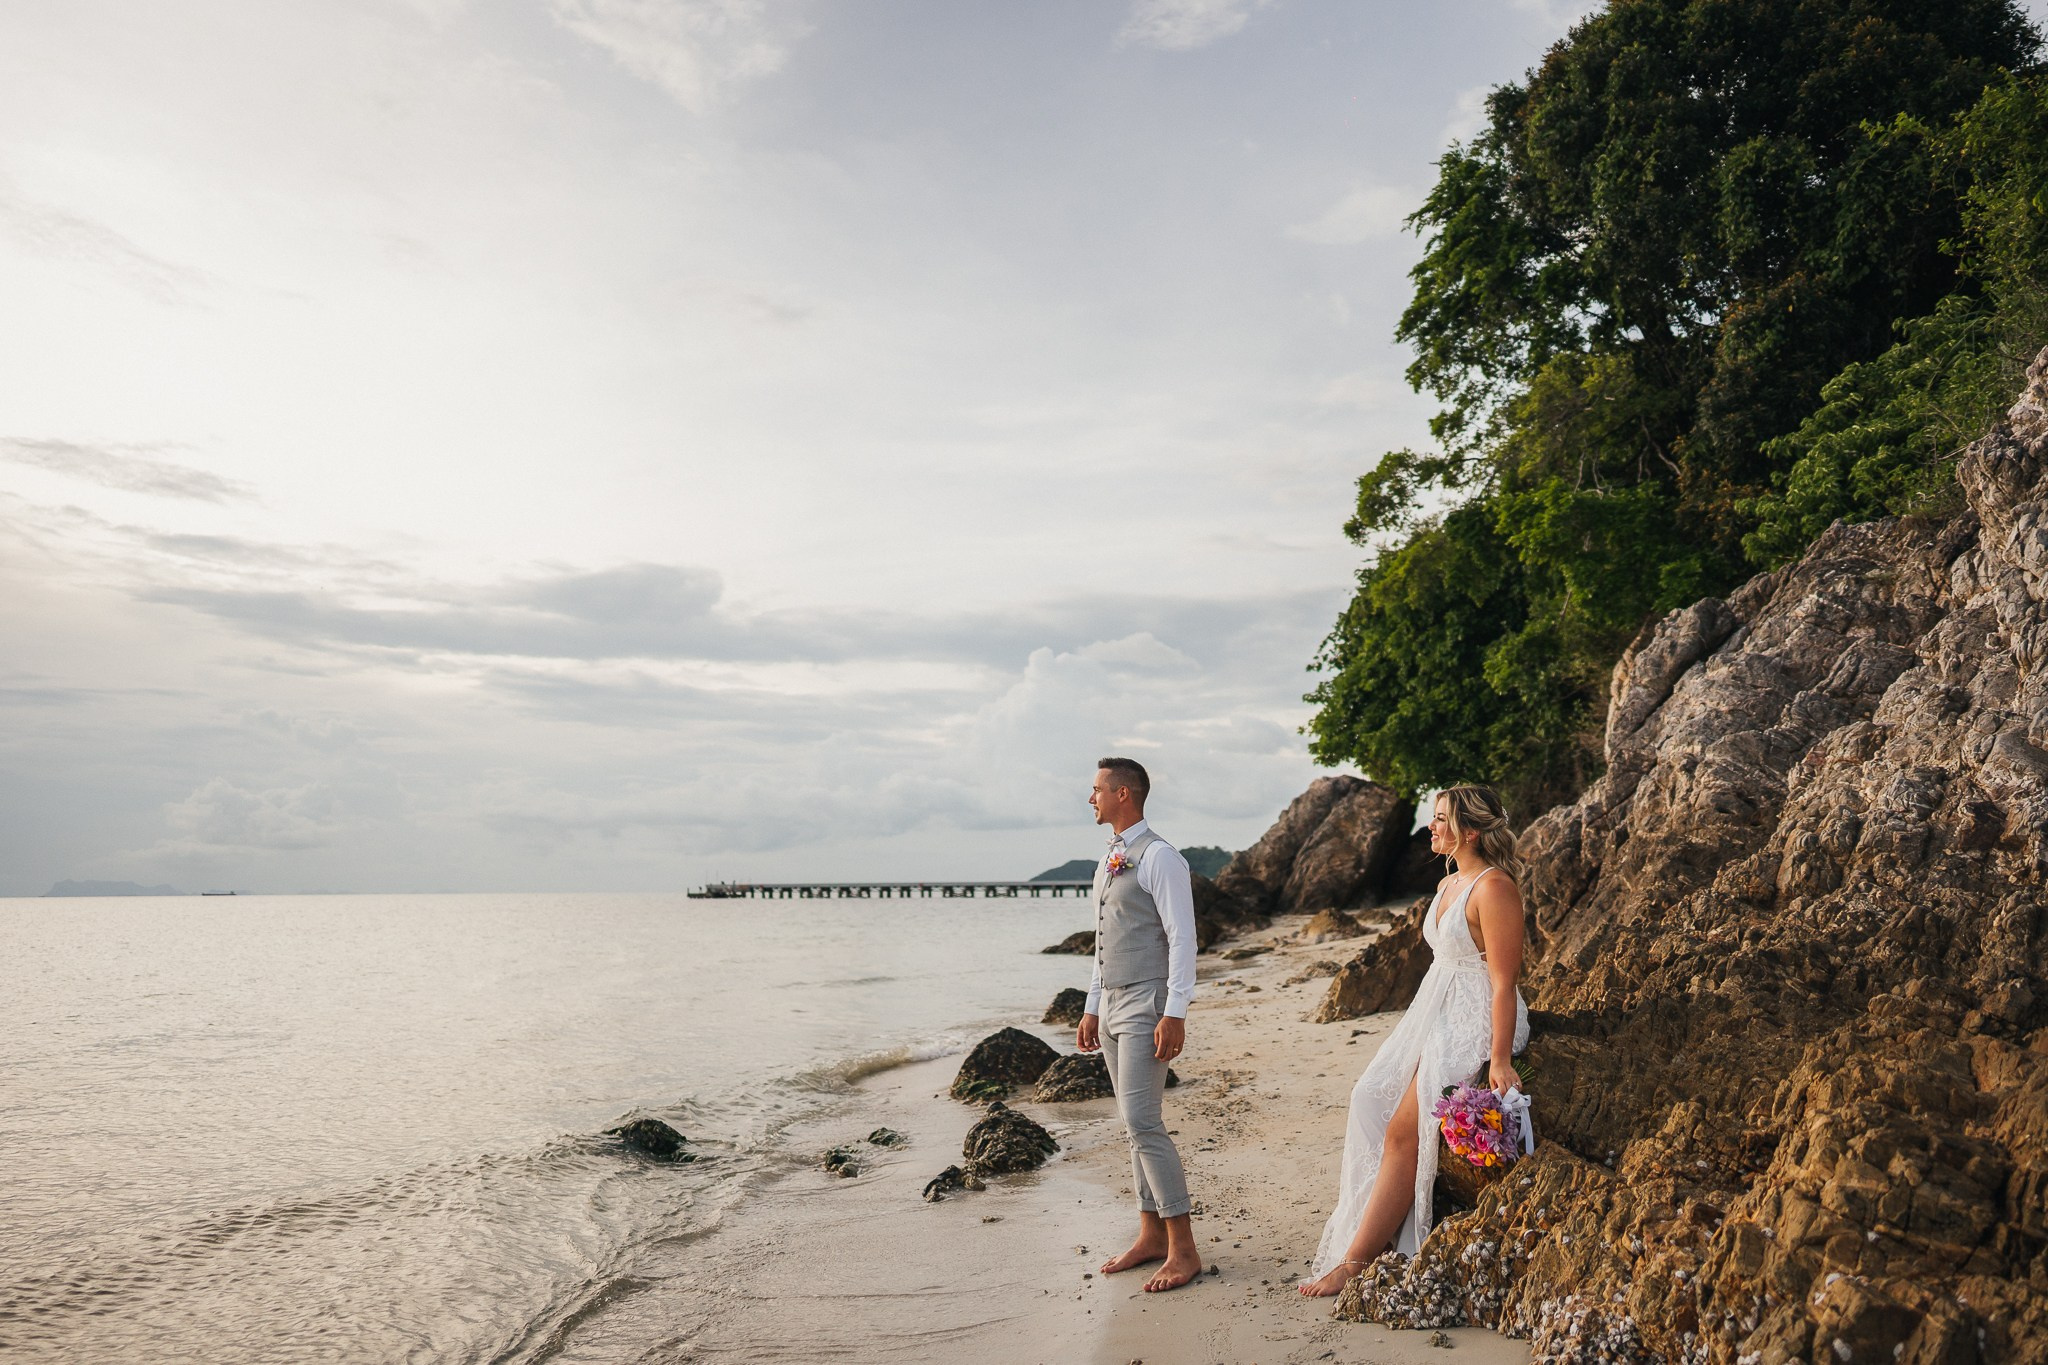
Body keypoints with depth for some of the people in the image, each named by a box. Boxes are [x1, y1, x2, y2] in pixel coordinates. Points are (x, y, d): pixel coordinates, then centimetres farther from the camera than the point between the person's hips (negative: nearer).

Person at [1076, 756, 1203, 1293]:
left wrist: (1175, 1013, -20)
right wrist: (1092, 1008, 19)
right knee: (1135, 1124, 11)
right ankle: (1151, 1235, 19)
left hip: (1146, 1006, -9)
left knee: (1142, 1122, -12)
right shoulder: (1108, 862, 15)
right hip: (1111, 1007, 9)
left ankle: (1183, 1249, -4)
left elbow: (1182, 938, -15)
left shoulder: (1159, 857, -11)